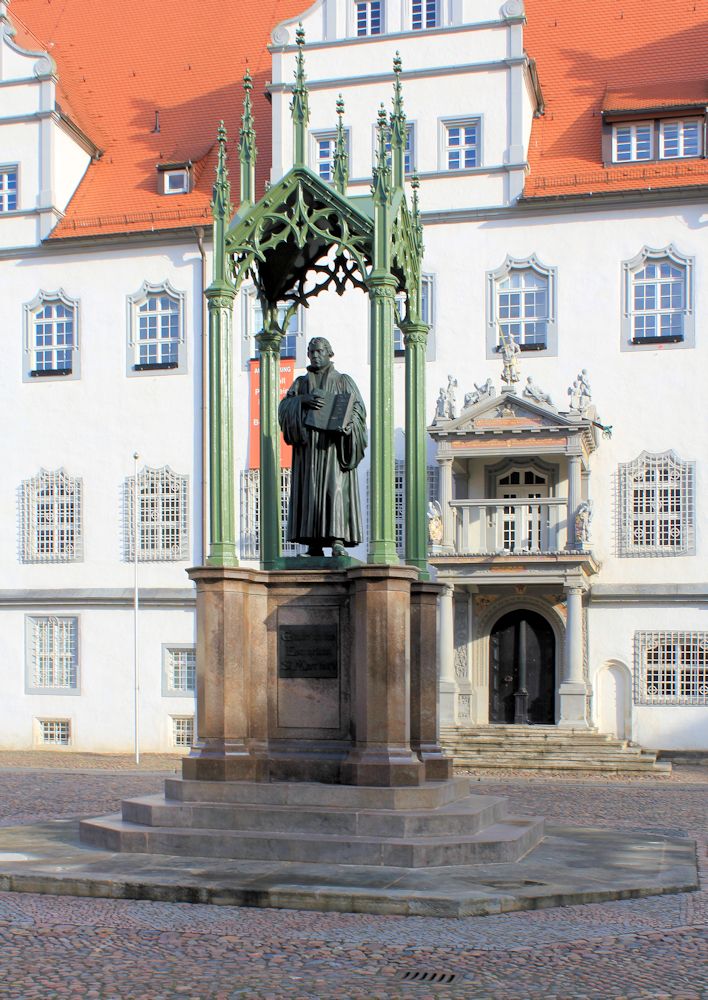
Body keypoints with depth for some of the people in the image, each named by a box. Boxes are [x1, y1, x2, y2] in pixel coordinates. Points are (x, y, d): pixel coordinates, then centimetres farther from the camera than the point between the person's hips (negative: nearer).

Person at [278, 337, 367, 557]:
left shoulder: (343, 381, 11)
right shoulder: (300, 382, 18)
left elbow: (358, 408, 1)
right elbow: (284, 407, 5)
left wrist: (345, 421, -20)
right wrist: (302, 400, -15)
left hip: (333, 443, -3)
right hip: (307, 443, 3)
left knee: (335, 487, -14)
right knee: (310, 489, -4)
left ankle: (337, 540, -20)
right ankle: (315, 543, -5)